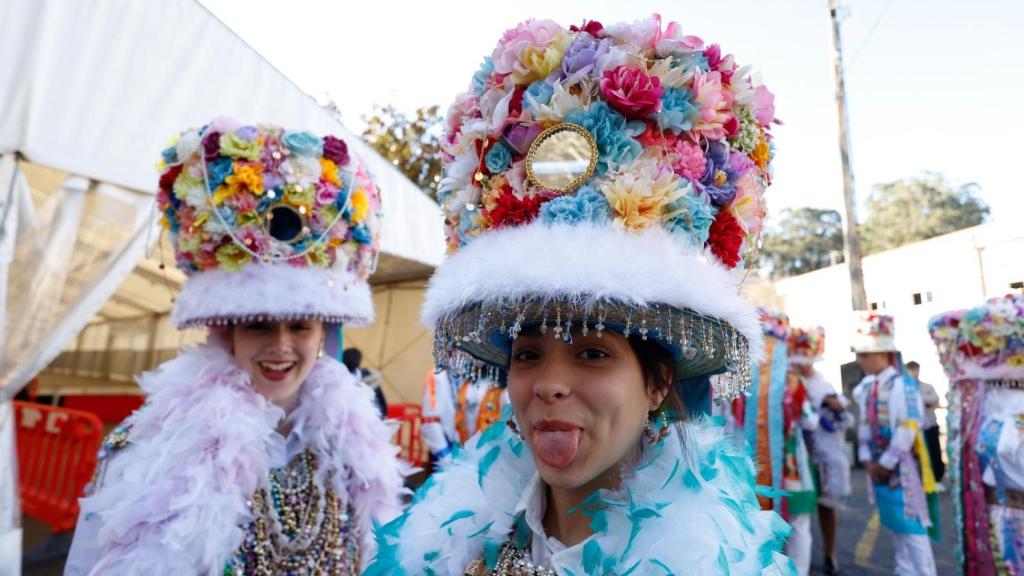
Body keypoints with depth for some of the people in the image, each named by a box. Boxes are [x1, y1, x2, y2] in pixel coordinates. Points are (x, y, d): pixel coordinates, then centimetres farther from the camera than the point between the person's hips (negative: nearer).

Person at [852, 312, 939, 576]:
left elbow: (908, 430, -19)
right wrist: (868, 460, 1)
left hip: (901, 465, -7)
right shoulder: (865, 388, 8)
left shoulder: (902, 384, -15)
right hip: (879, 464, 7)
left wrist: (887, 463, -15)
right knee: (896, 526, 18)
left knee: (912, 526, 0)